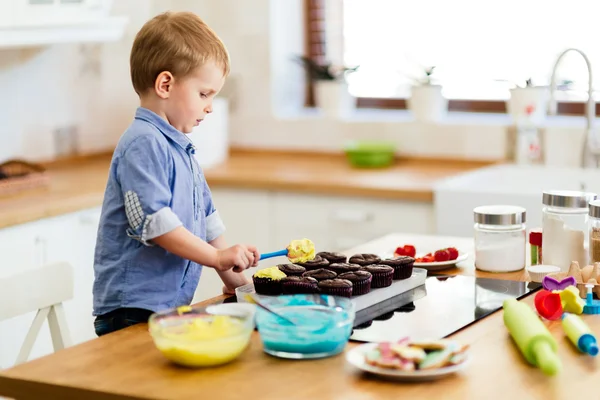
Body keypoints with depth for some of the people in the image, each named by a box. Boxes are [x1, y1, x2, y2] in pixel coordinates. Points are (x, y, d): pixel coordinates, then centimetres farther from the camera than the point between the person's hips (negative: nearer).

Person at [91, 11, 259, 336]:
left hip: (171, 306, 9)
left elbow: (206, 219, 25)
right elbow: (153, 222, -21)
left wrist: (231, 275, 21)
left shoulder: (180, 148, 19)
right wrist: (218, 257, -16)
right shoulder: (143, 144, -13)